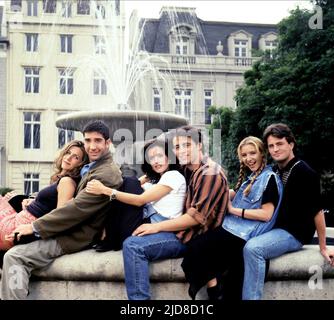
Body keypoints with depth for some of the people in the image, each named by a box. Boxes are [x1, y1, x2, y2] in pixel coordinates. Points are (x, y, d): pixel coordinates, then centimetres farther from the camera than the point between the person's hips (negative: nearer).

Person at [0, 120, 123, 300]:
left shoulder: (106, 174, -20)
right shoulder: (93, 167, 13)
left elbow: (76, 208, -23)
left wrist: (35, 227, -16)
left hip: (76, 238, -11)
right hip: (72, 229, 11)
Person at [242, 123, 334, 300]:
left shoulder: (305, 172, -15)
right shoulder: (274, 171, 8)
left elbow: (317, 211, -12)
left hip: (294, 233, -8)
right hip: (274, 228, 8)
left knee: (252, 248, -29)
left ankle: (251, 297, -20)